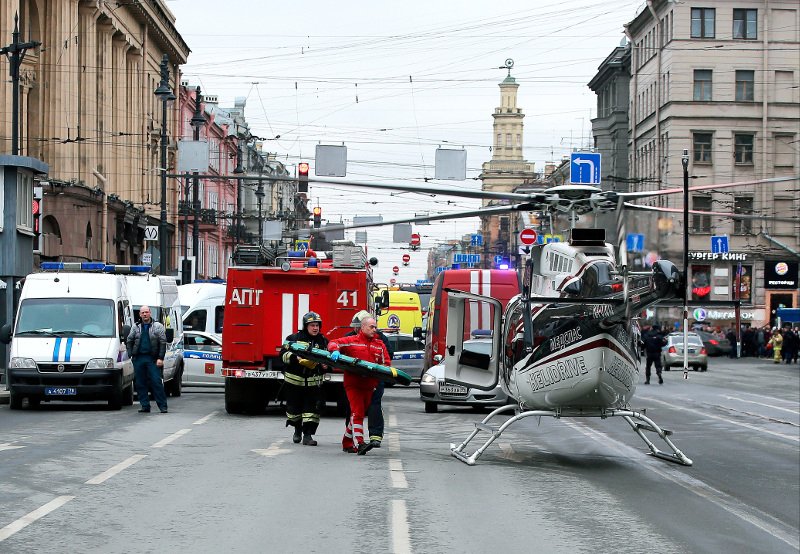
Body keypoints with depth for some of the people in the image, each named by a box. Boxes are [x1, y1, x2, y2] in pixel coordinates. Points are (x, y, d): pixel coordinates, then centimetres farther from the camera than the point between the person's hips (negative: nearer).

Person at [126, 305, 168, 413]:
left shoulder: (158, 326, 5)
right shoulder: (136, 327, 14)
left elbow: (163, 343, 0)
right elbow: (129, 341, 20)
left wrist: (160, 358, -9)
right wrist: (130, 354, 6)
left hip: (152, 359, -4)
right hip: (138, 359, 4)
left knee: (156, 382, -8)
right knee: (140, 384, 3)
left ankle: (163, 406, -6)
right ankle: (145, 406, 9)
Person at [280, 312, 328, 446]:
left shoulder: (323, 341, 6)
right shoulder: (294, 338, -3)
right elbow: (284, 354, -8)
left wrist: (325, 365, -10)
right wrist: (296, 358, -25)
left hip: (313, 382, 1)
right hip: (294, 380, -1)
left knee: (312, 408, -6)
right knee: (294, 407, 10)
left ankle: (308, 435, -2)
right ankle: (297, 429, 34)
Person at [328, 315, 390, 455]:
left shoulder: (380, 345, 14)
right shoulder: (352, 341, 1)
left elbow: (386, 362, 14)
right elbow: (333, 343, -1)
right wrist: (335, 351, -24)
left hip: (369, 385, 5)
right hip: (353, 383, -5)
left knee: (360, 413, 12)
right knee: (357, 412, -15)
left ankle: (347, 443, 24)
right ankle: (359, 443, -22)